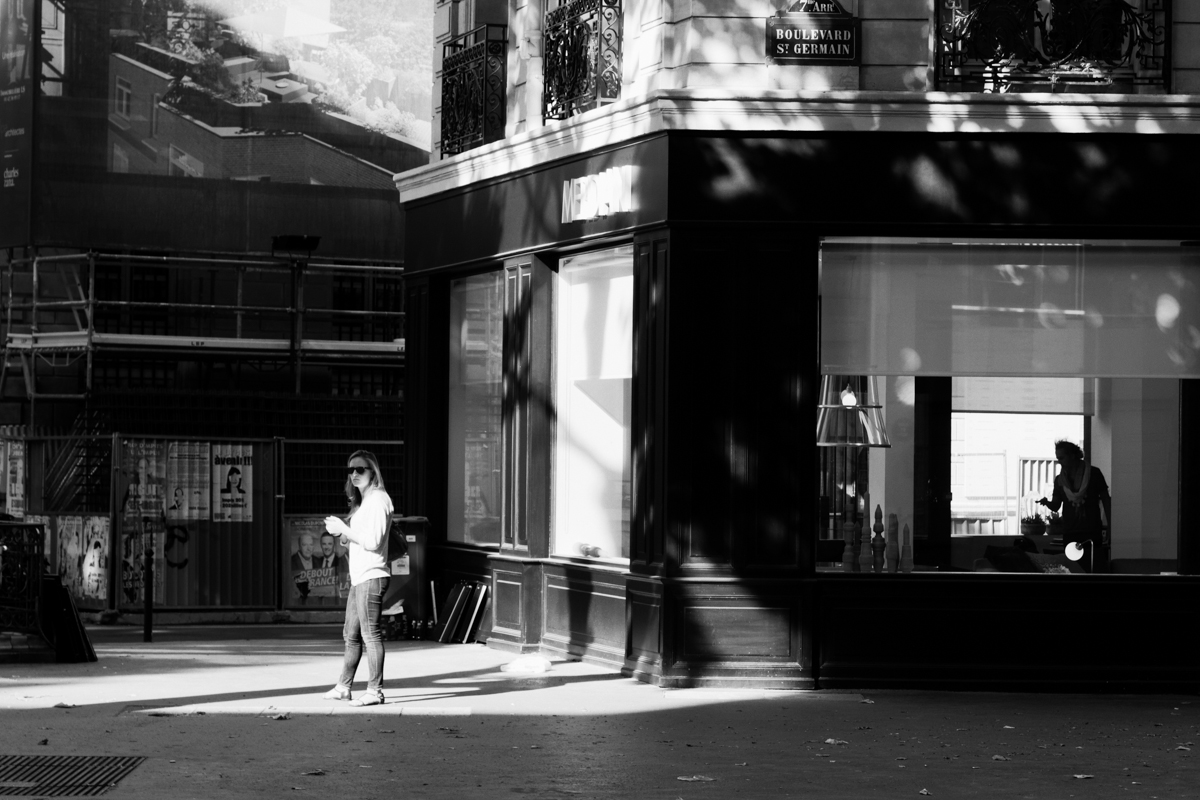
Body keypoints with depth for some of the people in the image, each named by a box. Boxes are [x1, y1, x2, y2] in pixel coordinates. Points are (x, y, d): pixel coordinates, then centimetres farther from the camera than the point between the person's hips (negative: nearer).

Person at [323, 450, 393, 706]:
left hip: (371, 577, -10)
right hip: (358, 578, 10)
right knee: (351, 635, 15)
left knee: (371, 635, -8)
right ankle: (343, 687, 22)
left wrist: (343, 529, -12)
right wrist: (341, 533, 6)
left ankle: (375, 691, -5)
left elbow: (372, 541, -20)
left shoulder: (378, 500, -11)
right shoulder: (361, 501, 19)